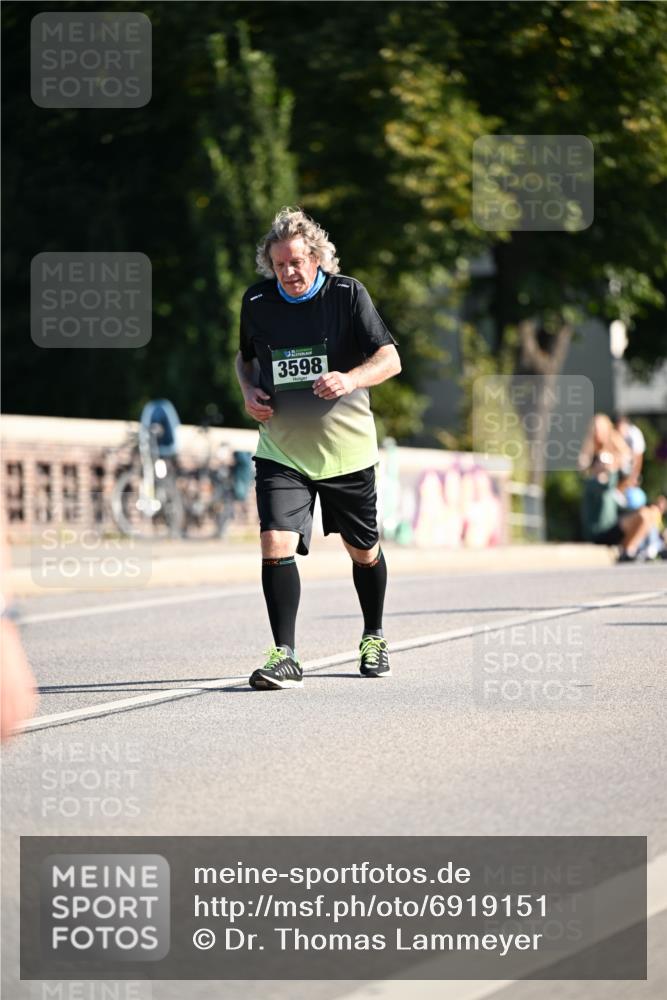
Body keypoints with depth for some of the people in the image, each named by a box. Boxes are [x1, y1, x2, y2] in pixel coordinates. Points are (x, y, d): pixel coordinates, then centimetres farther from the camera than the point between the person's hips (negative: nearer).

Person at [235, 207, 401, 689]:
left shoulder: (348, 293, -9)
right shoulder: (257, 301, -1)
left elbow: (390, 359, -11)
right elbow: (245, 356, 19)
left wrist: (351, 379, -31)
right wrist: (250, 391, -2)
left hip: (347, 449, -1)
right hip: (281, 450, 1)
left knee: (364, 552, 13)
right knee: (276, 545, -18)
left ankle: (374, 637, 38)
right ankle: (285, 658, -15)